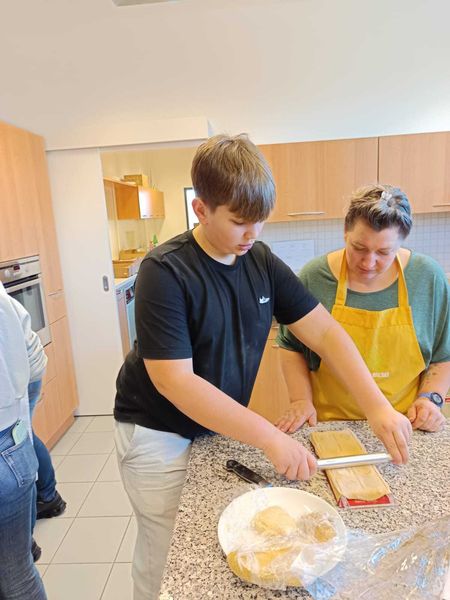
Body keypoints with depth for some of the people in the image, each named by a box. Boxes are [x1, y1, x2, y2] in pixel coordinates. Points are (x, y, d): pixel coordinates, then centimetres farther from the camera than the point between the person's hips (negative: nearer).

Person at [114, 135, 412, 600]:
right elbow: (175, 382, -27)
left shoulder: (262, 261, -6)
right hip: (159, 435, -4)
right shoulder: (164, 273, -23)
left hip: (221, 427, 5)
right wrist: (271, 439, -28)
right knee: (170, 557, 14)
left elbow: (324, 331, -6)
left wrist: (377, 407, -16)